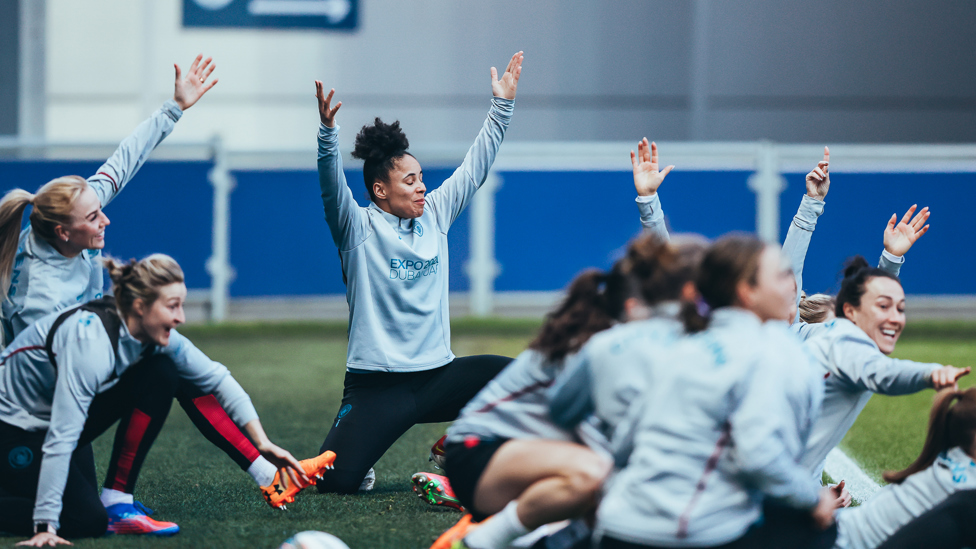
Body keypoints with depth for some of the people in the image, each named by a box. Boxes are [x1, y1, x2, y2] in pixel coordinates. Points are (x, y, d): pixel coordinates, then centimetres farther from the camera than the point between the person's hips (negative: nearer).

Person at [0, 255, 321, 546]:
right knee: (87, 521, -25)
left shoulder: (153, 334, -10)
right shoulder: (91, 342, -35)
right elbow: (61, 437, -37)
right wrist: (45, 527, -39)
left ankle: (117, 502, -7)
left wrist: (262, 443, -7)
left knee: (162, 373, -10)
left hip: (60, 413, 9)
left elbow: (215, 378, 2)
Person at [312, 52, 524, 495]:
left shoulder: (434, 216, 11)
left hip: (438, 374, 5)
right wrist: (328, 134, -37)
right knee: (335, 481, -21)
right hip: (378, 387, -5)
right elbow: (332, 187, -21)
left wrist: (502, 105, 12)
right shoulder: (359, 229, -4)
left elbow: (474, 168, 15)